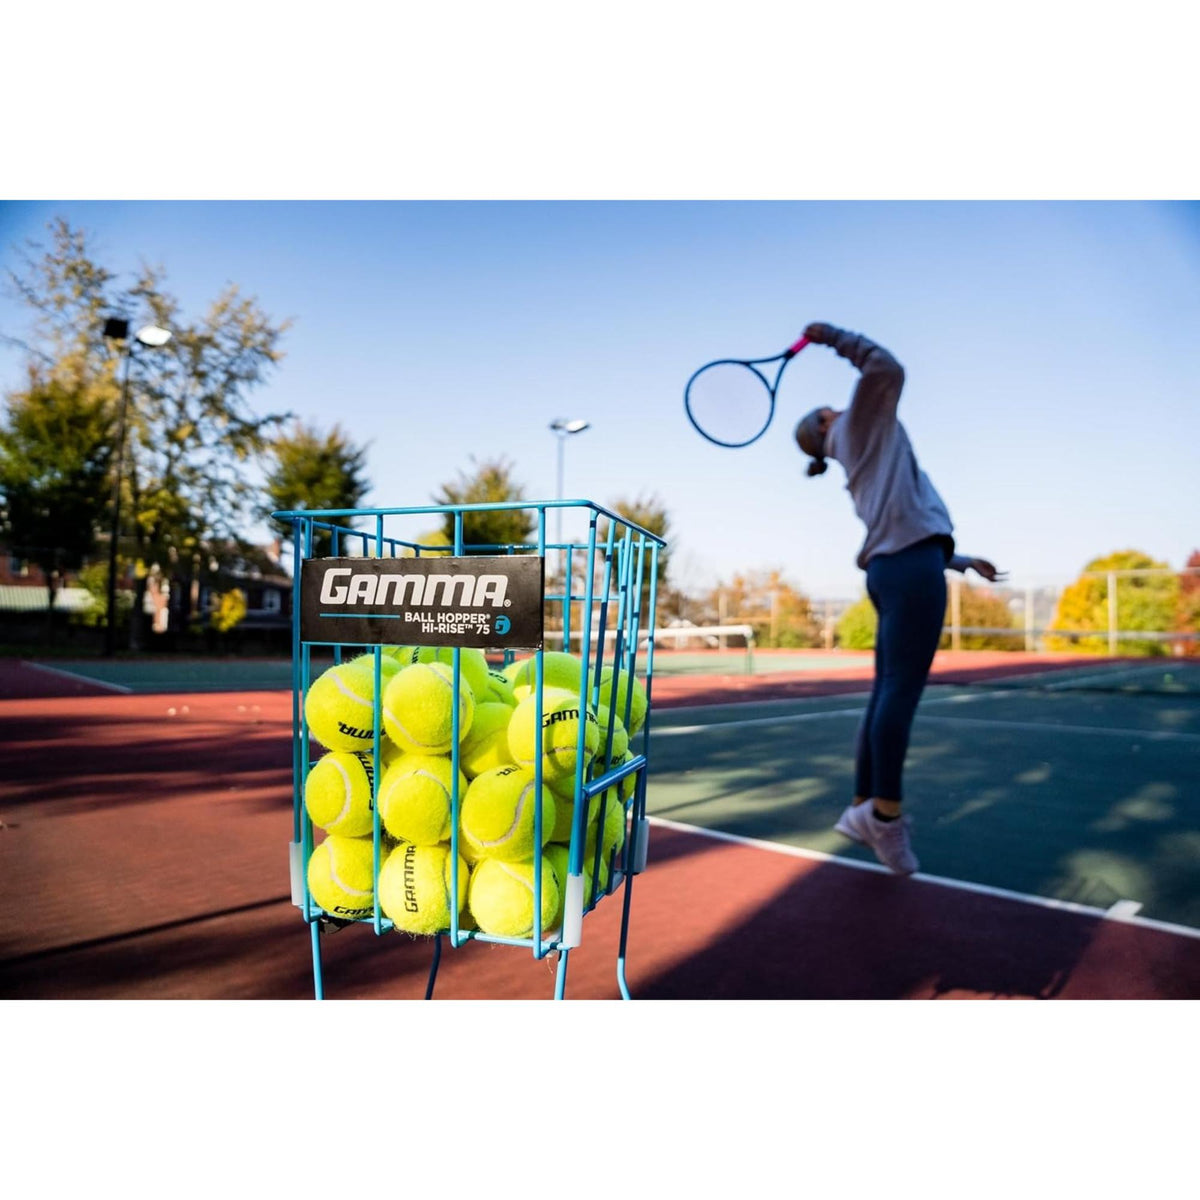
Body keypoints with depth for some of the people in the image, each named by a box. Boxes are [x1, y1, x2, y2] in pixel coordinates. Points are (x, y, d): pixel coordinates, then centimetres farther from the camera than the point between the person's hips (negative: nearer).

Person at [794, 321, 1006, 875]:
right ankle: (886, 809, -10)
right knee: (902, 689, -12)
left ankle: (863, 806, 10)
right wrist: (834, 336, 8)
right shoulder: (861, 425, 11)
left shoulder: (864, 474, 31)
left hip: (894, 568, 9)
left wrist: (962, 561, 32)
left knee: (889, 692, 7)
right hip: (910, 566, -9)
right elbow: (886, 369, -5)